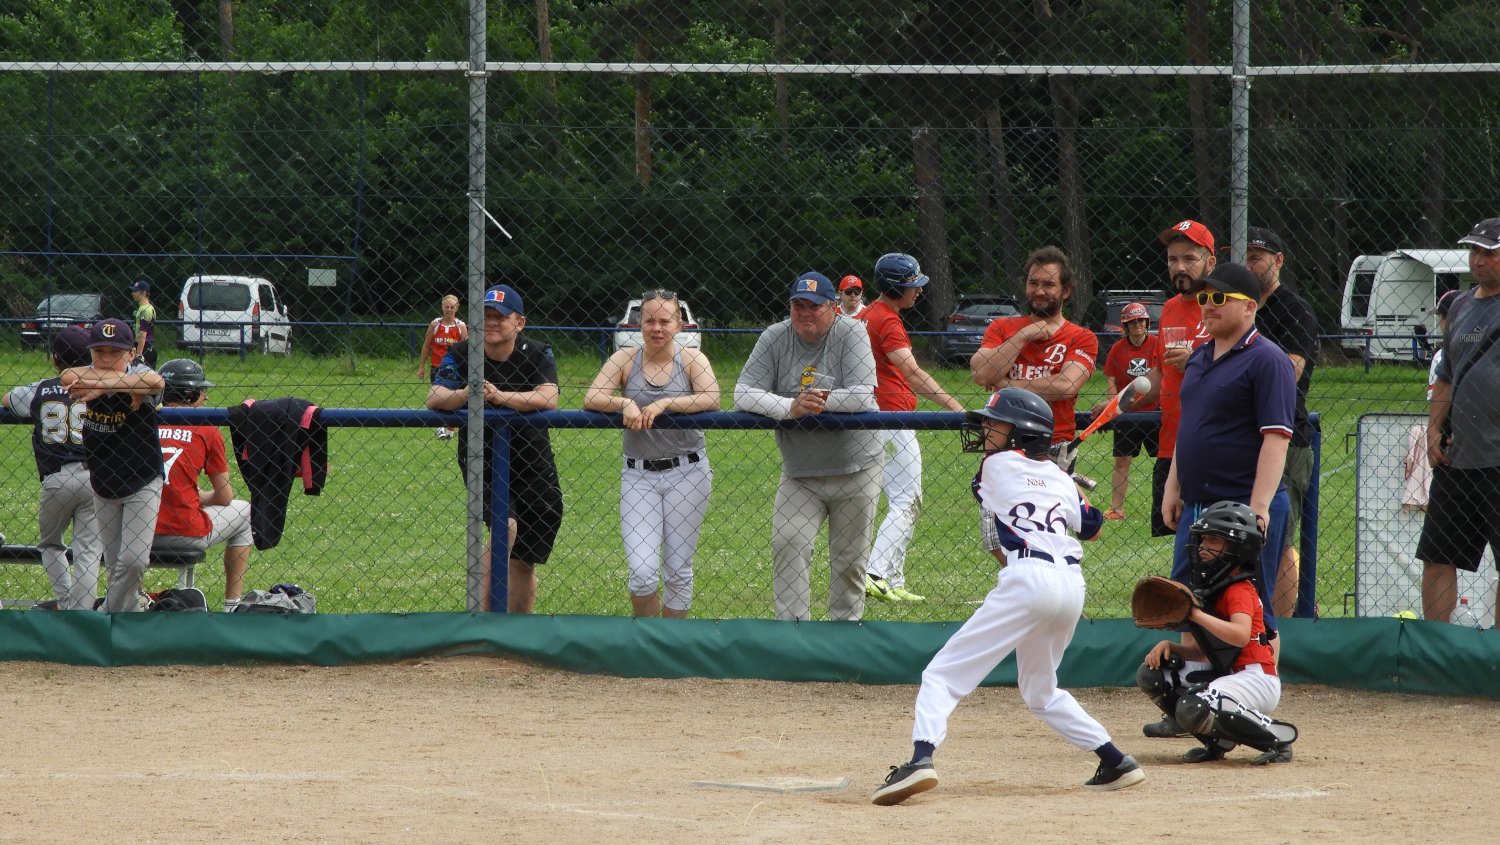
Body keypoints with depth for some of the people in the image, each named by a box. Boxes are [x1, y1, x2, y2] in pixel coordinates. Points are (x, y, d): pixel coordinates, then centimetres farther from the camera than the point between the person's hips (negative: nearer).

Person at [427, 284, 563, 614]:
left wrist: (502, 396, -38)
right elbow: (434, 399, -18)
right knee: (506, 526, -27)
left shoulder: (537, 355, -5)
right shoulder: (460, 355, -5)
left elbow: (549, 399, -23)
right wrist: (465, 395, -40)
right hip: (481, 460, -2)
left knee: (524, 562, 8)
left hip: (531, 462, 2)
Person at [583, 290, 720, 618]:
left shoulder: (692, 360, 0)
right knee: (642, 572, -9)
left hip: (687, 472, 0)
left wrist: (664, 404, -25)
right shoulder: (625, 360, 4)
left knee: (678, 571, 4)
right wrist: (625, 403, -23)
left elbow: (711, 399, -16)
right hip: (638, 474, 0)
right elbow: (591, 399, -5)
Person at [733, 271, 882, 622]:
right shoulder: (775, 339, -1)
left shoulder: (852, 335, -8)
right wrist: (790, 407, -24)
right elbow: (743, 394, -9)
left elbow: (862, 397, -20)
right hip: (799, 475, 2)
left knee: (850, 560, 5)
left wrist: (812, 402, -17)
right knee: (787, 544, -14)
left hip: (855, 471, -2)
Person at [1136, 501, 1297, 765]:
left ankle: (1277, 737, -14)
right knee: (1151, 675, 4)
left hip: (1257, 679, -10)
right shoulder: (1208, 589, 15)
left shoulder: (1240, 590, -13)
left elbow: (1240, 636, -33)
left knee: (1194, 709, -34)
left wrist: (1196, 614, -34)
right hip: (1226, 674, 10)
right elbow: (1201, 652, 14)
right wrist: (1168, 645, -4)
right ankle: (1218, 741, 7)